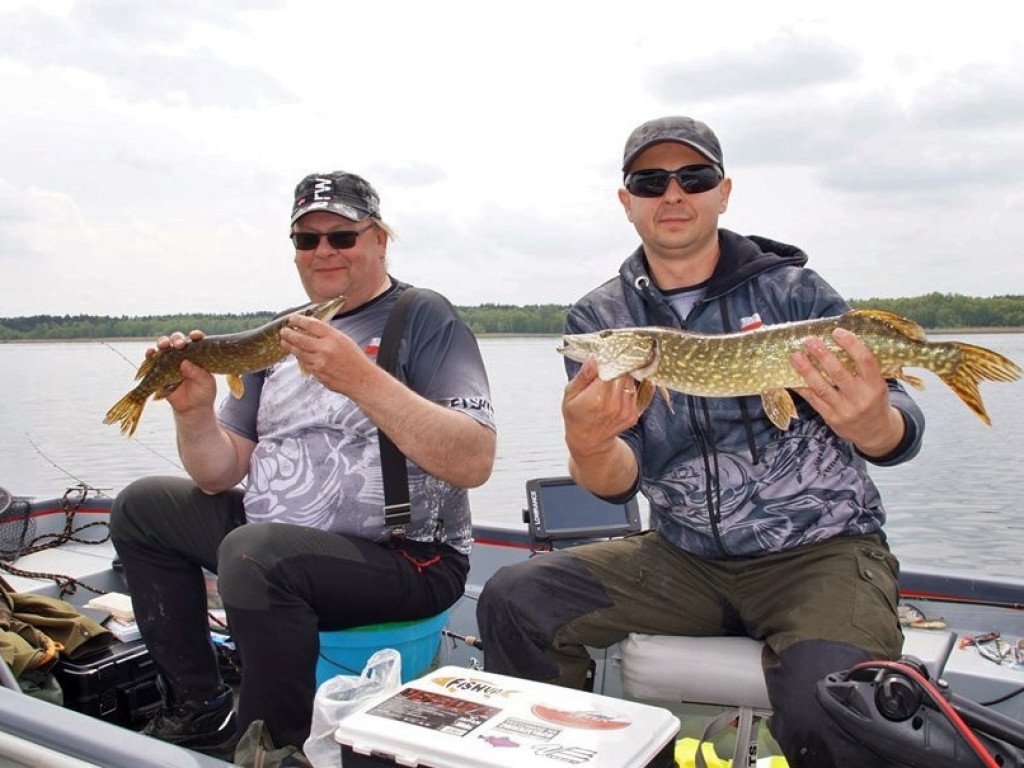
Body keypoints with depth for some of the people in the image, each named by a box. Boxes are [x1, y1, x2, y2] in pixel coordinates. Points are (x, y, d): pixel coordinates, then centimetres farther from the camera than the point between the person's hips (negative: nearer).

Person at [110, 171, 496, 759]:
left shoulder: (424, 318, -7)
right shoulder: (283, 337, 12)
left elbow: (474, 463, -22)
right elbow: (218, 477, 9)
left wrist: (360, 379, -30)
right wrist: (195, 412, -11)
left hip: (405, 556, -8)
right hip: (274, 538, 8)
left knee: (254, 551, -32)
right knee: (142, 507, 13)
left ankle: (276, 747, -8)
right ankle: (201, 709, 14)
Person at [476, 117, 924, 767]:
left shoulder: (791, 287, -3)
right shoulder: (599, 318, 2)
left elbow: (901, 431, -6)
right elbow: (619, 482, -6)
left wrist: (872, 426, -32)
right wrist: (588, 445, -31)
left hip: (823, 546, -2)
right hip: (684, 555, 3)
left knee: (825, 710, -31)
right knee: (514, 602, -14)